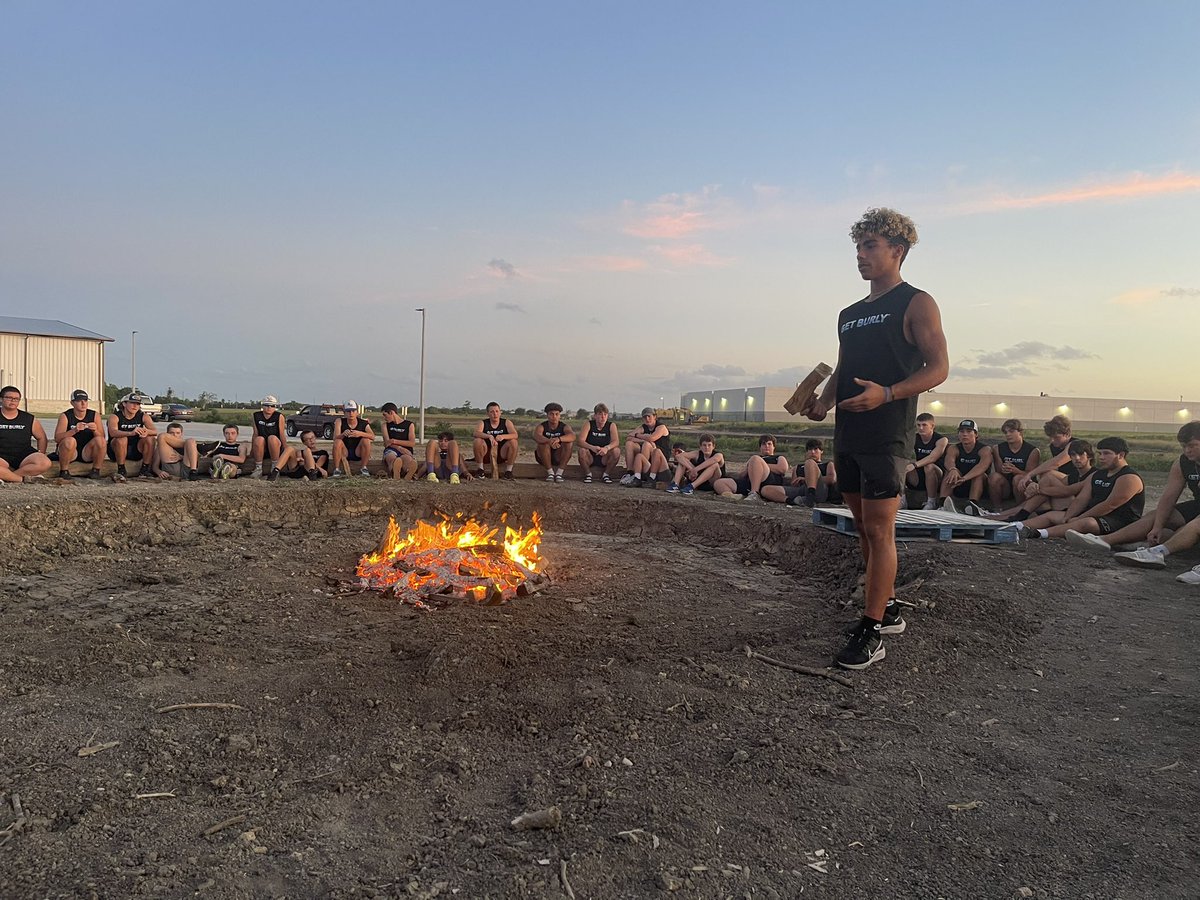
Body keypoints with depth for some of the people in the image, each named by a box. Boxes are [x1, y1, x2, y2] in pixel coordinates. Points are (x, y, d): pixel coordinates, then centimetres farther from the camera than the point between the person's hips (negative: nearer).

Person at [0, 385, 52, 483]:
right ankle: (24, 478, -20)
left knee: (45, 463, -30)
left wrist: (41, 455, 6)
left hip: (24, 456, 3)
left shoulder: (29, 419, 11)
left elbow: (41, 438, 21)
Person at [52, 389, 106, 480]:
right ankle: (64, 471, -15)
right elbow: (57, 438, -18)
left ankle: (95, 470, -11)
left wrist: (95, 431, -25)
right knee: (69, 440, -33)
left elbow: (102, 438, -3)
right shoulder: (65, 416, -6)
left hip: (87, 452, 2)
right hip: (70, 453, -2)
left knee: (99, 440, -25)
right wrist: (74, 430, -33)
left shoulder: (94, 415, 0)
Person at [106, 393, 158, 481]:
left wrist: (147, 432, -42)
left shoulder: (144, 416, -1)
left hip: (136, 451, 3)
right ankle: (121, 471, -23)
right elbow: (112, 432, -32)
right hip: (116, 451, -3)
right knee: (122, 439, -32)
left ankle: (144, 470, -13)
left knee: (150, 438, -20)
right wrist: (131, 433, -50)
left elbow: (155, 431, -16)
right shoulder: (115, 417, -11)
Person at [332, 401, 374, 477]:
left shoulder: (363, 423, -6)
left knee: (366, 440, -25)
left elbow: (373, 437, -21)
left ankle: (363, 468, -12)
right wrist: (343, 435, -43)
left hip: (358, 453, 1)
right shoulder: (340, 421, -7)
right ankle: (337, 469, -17)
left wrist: (360, 434, -39)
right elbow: (335, 438, -20)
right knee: (338, 442, -28)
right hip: (344, 453, 0)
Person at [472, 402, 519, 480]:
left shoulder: (506, 423, 1)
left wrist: (503, 436, -36)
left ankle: (508, 470, -10)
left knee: (513, 442, -24)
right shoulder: (483, 423, 0)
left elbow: (515, 435, -16)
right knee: (477, 441, -26)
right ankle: (479, 469, -9)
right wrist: (489, 436, -39)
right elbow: (476, 433, -22)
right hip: (486, 455, 0)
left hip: (501, 455, 1)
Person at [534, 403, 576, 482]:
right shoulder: (542, 427, -11)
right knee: (544, 444, -31)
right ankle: (550, 473, -18)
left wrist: (558, 439, -51)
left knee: (568, 443, -26)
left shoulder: (564, 427, -9)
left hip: (559, 457, 1)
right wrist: (549, 441, -54)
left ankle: (559, 473, -20)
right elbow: (536, 437, -35)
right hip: (544, 457, -1)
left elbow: (572, 436, -32)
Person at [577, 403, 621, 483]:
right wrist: (592, 448, -39)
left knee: (616, 451, -26)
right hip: (590, 458, -1)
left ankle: (606, 474, -5)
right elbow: (580, 441, -19)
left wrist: (606, 448, -41)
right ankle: (588, 474, -6)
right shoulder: (589, 424, -7)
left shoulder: (611, 425, -3)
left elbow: (616, 442, -18)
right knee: (581, 450, -31)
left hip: (604, 459, 1)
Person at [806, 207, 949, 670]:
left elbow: (938, 367, -9)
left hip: (887, 435, -8)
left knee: (878, 531, -8)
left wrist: (886, 393, -24)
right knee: (865, 528, 13)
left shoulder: (916, 303, -3)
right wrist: (823, 402, 4)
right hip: (848, 435, 8)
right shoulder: (849, 314, 19)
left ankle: (871, 631, -2)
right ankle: (888, 609, 26)